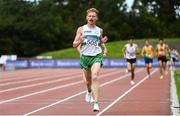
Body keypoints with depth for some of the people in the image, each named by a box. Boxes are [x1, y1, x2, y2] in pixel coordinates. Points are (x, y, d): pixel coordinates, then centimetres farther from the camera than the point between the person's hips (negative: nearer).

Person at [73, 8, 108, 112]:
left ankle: (96, 103, -27)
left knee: (95, 77, -22)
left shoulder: (99, 30, 9)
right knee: (88, 80, 13)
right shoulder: (81, 29, 4)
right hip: (85, 56, 1)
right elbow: (74, 45, 3)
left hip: (96, 56, -1)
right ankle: (89, 91, 50)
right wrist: (80, 41, -18)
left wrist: (103, 43, -1)